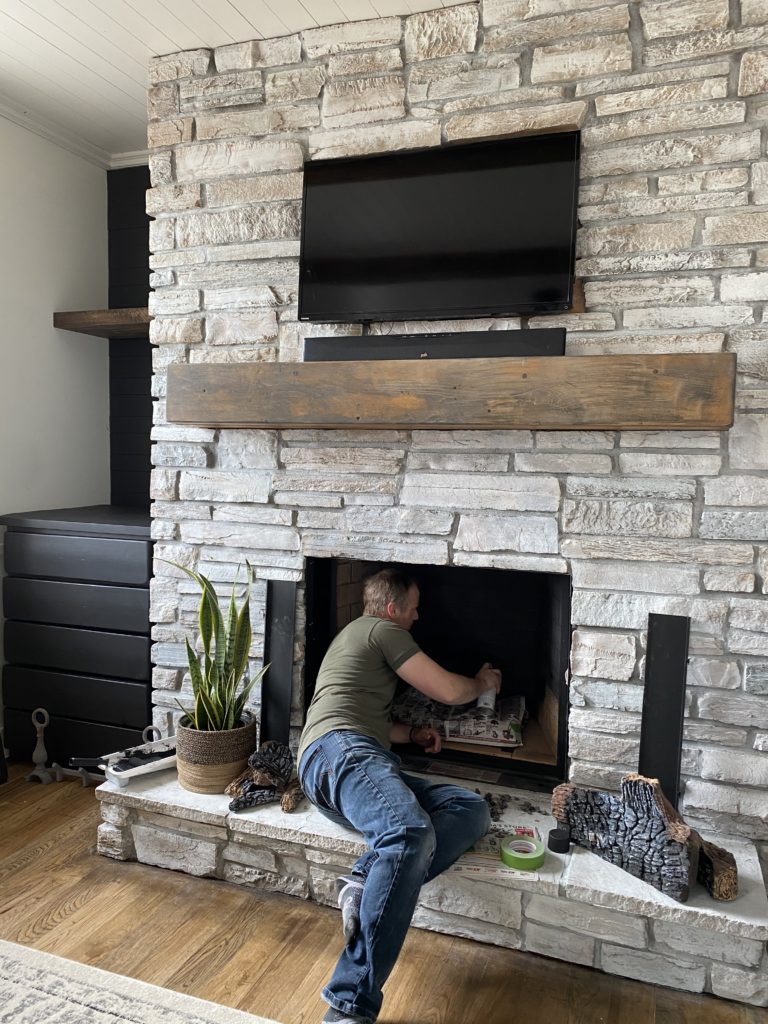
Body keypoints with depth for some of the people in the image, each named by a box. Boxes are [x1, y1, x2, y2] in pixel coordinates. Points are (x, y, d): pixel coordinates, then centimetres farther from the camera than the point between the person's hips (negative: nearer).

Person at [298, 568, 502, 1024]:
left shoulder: (357, 636, 34)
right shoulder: (383, 630, 5)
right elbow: (450, 691, 5)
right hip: (340, 750, -10)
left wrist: (413, 734, 26)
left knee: (473, 809, -10)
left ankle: (367, 884, -27)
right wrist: (484, 682, 26)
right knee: (411, 834, -38)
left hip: (368, 761, 10)